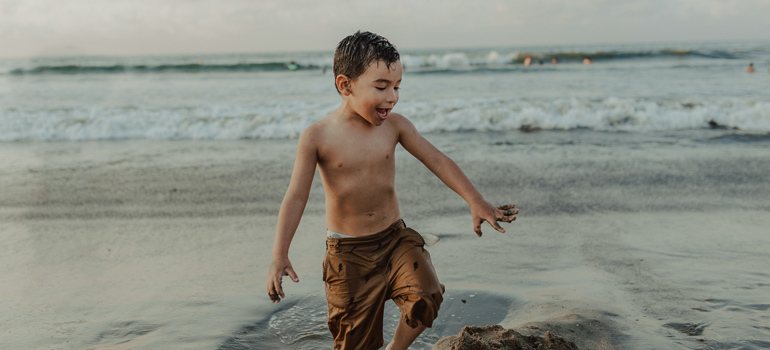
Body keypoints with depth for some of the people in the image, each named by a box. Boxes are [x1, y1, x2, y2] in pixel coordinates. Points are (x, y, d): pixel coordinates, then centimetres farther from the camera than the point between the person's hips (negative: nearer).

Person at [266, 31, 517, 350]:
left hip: (395, 238, 3)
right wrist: (279, 255, -20)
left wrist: (476, 202, -11)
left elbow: (437, 161, -2)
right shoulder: (317, 137, -13)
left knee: (425, 296, -18)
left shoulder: (394, 125, -4)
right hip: (348, 251, -2)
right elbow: (296, 197, -13)